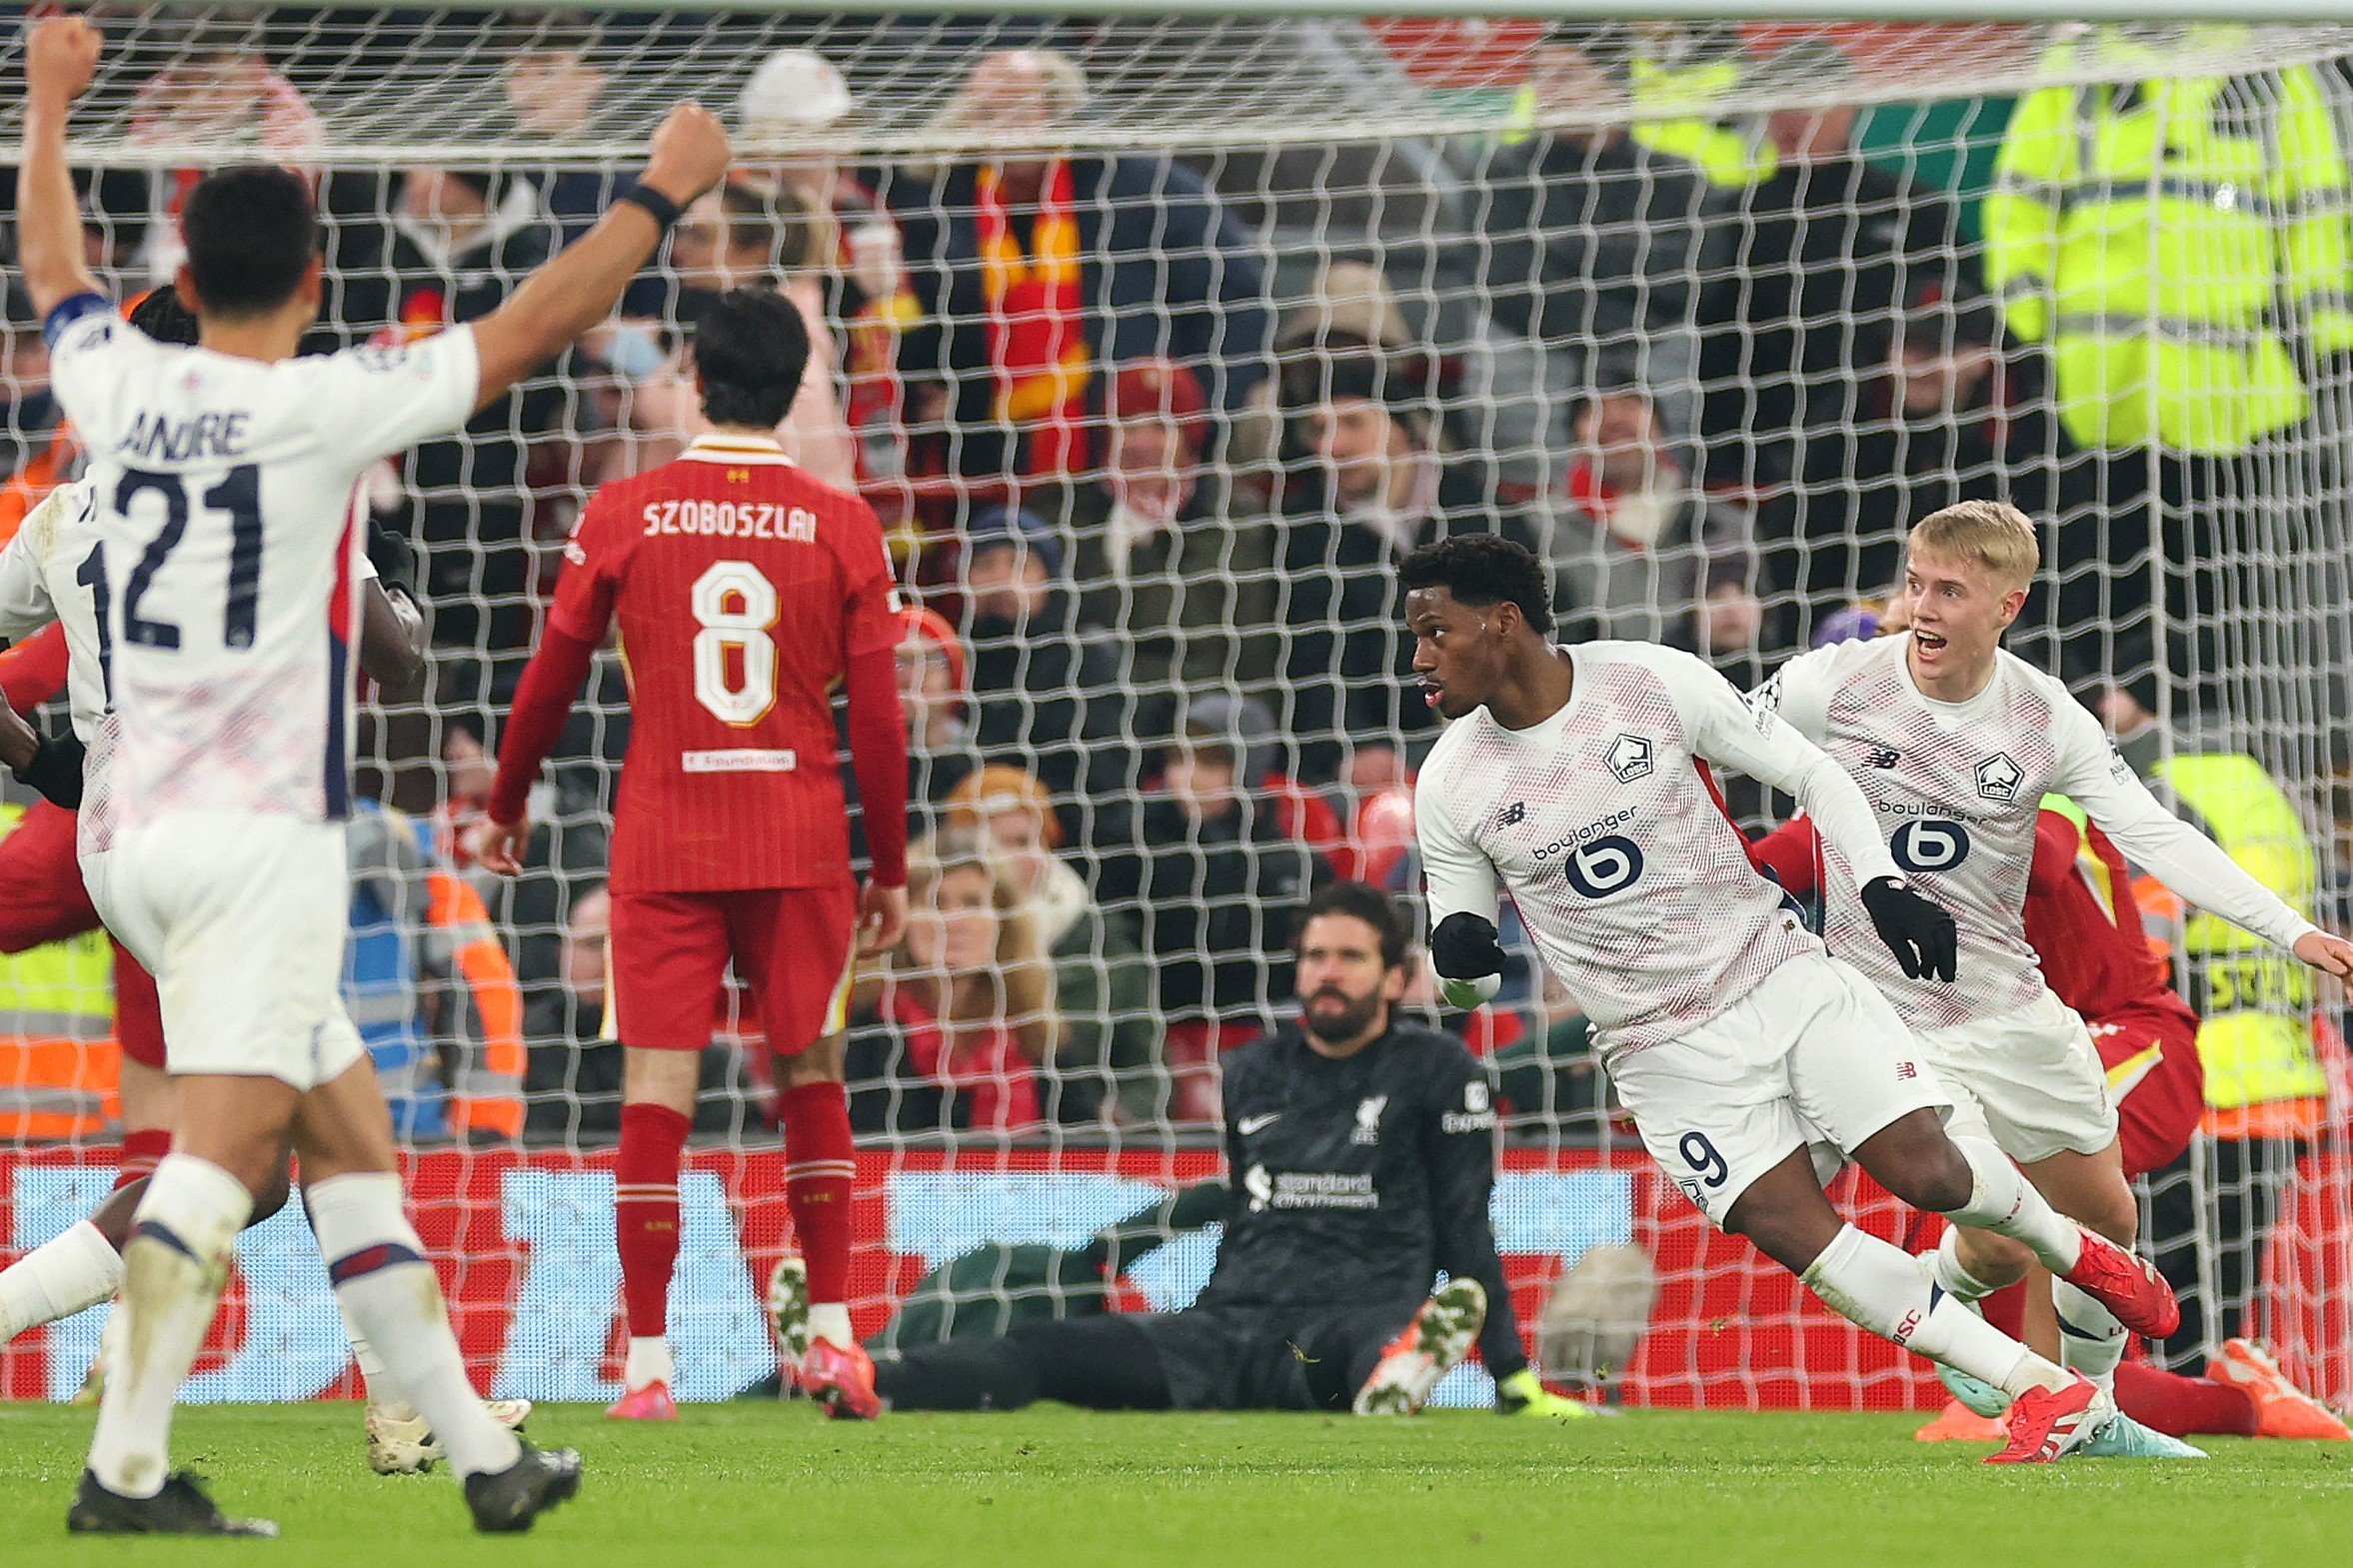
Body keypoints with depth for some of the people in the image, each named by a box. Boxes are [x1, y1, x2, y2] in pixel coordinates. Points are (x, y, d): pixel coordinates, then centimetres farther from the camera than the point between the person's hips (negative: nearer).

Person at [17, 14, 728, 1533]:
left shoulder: (118, 384, 5)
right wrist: (661, 195, 9)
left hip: (142, 831, 7)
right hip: (264, 838, -7)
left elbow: (53, 269, 27)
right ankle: (127, 1468, -20)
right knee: (220, 1152, -12)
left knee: (352, 1139, 11)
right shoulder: (322, 406, -11)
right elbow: (531, 327, -3)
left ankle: (479, 1451, 13)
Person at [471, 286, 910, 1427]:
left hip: (663, 841, -1)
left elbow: (551, 677, 5)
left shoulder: (624, 515, -3)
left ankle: (648, 1363, -3)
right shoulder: (843, 527, -2)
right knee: (812, 1075, 15)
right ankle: (835, 1337, 12)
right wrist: (890, 866, 8)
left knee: (656, 1094, 0)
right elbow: (878, 713, -2)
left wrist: (506, 805, 21)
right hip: (801, 845, 1)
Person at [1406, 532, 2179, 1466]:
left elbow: (1808, 772, 3)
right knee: (1792, 1233, -14)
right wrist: (1458, 959, -20)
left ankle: (2073, 1249, 22)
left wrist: (1883, 886, -9)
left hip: (1780, 976, 0)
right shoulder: (1449, 788, -6)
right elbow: (1466, 978, 4)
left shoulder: (1654, 682, -9)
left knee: (1929, 1171, -12)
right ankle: (2043, 1394, -7)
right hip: (1666, 1053, 1)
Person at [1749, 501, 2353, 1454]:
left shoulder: (2045, 719, -7)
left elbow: (2154, 836, -10)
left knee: (2105, 1221, 12)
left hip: (2012, 1006, 4)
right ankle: (1938, 1296, 24)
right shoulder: (1834, 686, -14)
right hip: (1887, 1012, -4)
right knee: (2001, 1246, -13)